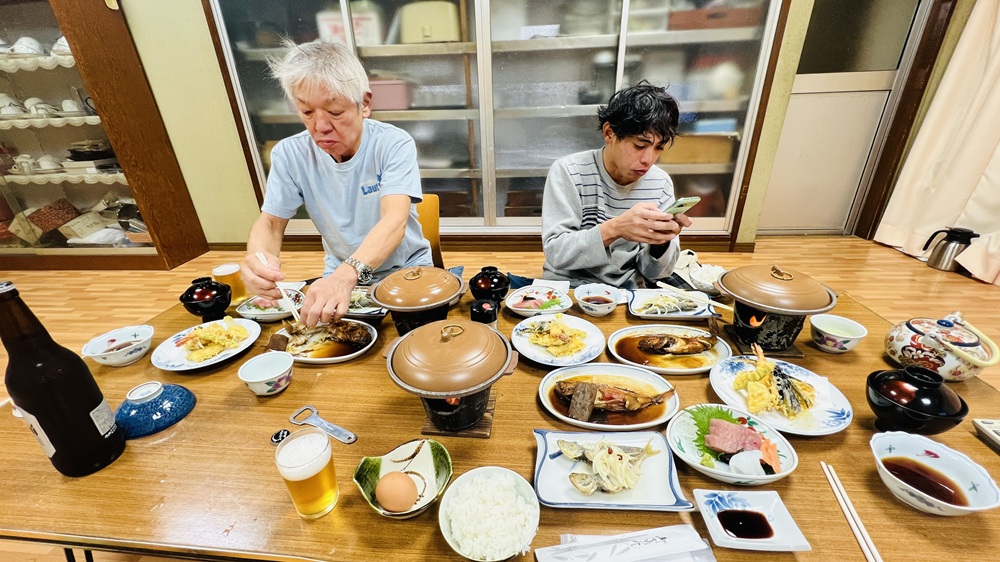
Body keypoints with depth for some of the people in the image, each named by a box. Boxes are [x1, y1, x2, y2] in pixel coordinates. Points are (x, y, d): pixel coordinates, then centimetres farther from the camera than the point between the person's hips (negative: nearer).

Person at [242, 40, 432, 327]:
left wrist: (347, 274, -46)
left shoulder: (395, 144, -15)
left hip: (406, 271, -2)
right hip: (340, 275, 3)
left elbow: (395, 220, -29)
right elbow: (270, 222, -1)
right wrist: (258, 256, -26)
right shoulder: (290, 154, -5)